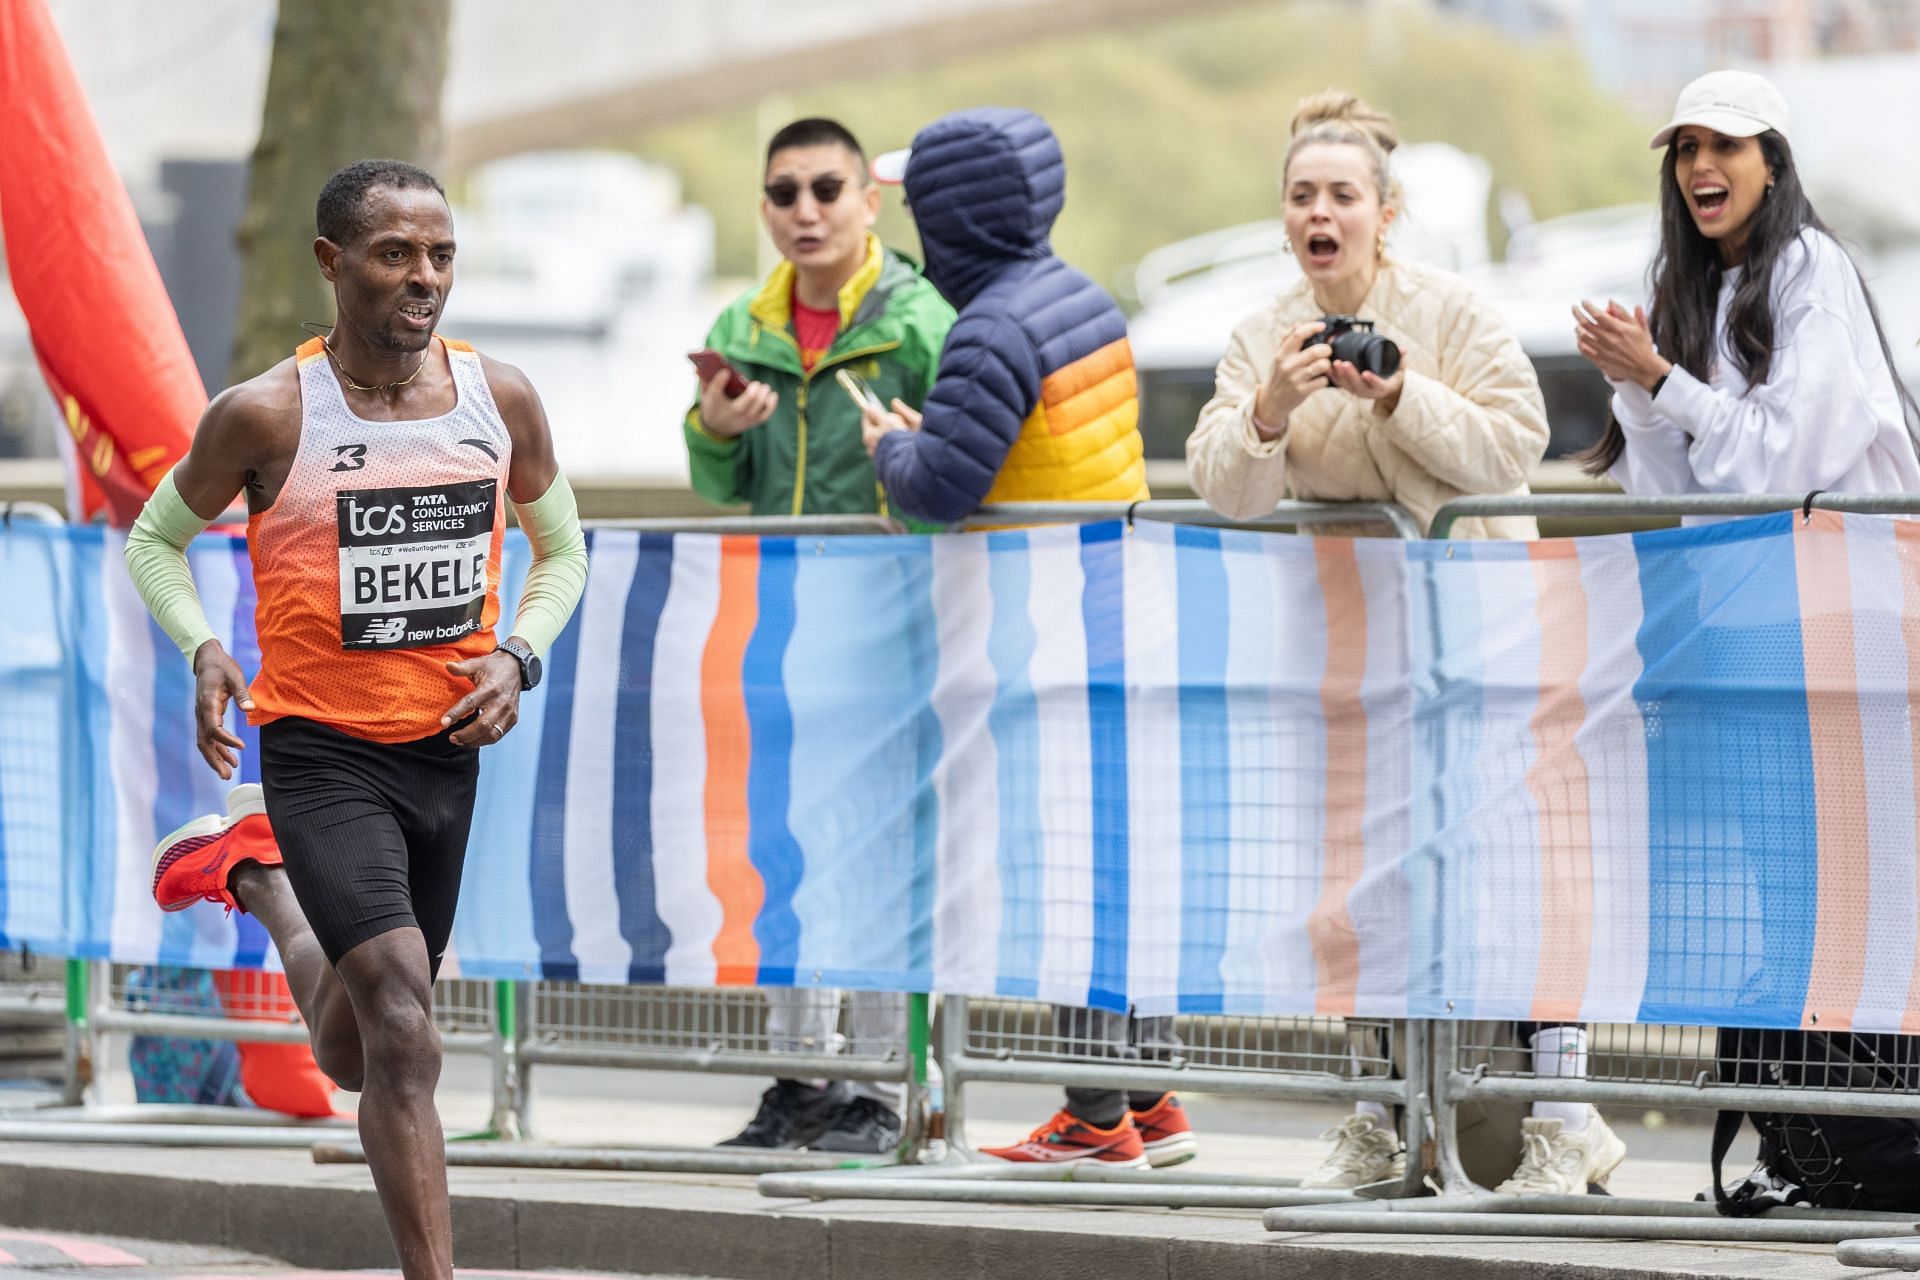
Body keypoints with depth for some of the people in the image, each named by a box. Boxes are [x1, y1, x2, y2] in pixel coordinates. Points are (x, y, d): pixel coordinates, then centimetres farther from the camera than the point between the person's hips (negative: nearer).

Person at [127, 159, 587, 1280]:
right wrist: (202, 649, -14)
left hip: (449, 747, 5)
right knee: (404, 1038, -20)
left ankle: (255, 877, 48)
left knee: (353, 1058, 20)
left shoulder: (500, 399, -2)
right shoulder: (267, 417, -12)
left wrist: (519, 656, -4)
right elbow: (156, 539, 5)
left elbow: (563, 550, 15)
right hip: (323, 754, -5)